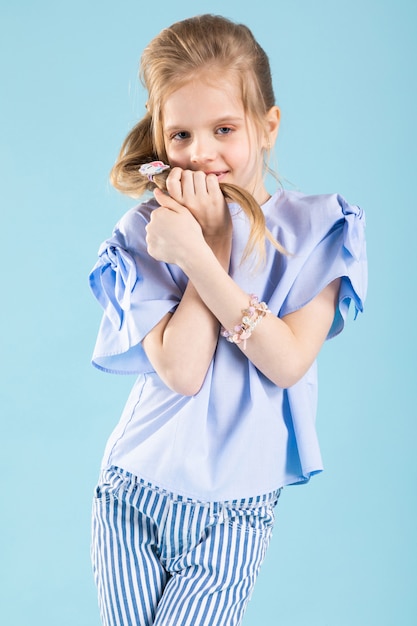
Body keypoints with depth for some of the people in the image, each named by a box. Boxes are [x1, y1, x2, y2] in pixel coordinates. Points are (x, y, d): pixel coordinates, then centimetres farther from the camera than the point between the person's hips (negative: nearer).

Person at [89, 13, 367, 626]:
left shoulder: (316, 228, -7)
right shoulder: (146, 234, -7)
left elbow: (288, 362, -18)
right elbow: (182, 371, -18)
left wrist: (198, 256, -24)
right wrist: (216, 241, -19)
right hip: (133, 498, 1)